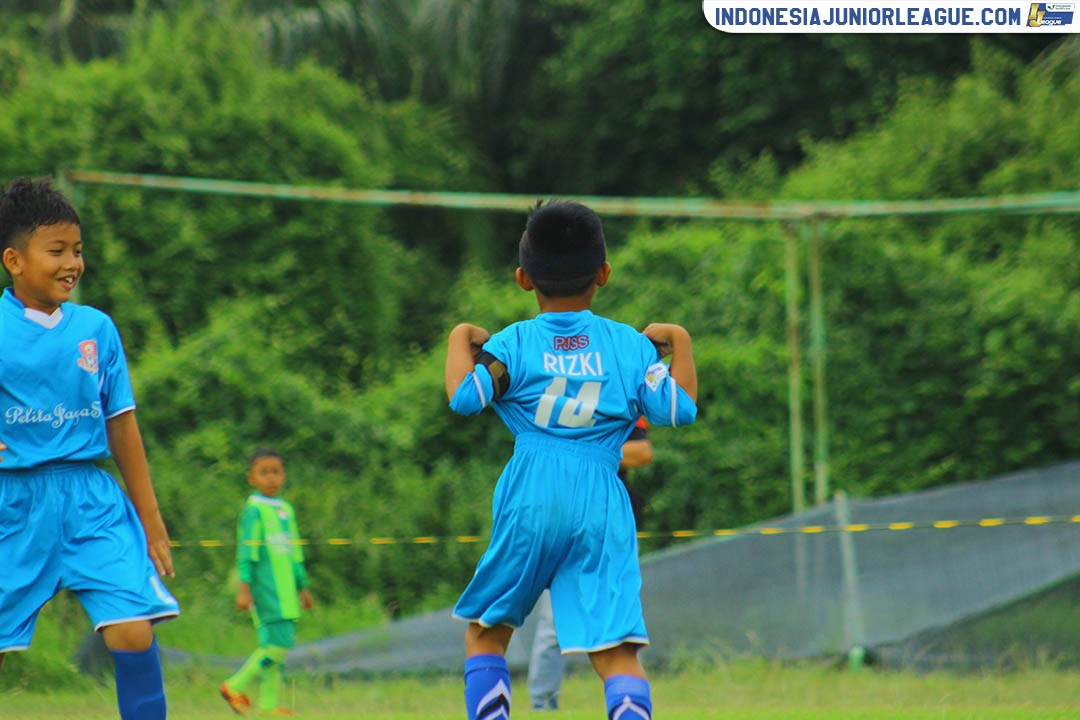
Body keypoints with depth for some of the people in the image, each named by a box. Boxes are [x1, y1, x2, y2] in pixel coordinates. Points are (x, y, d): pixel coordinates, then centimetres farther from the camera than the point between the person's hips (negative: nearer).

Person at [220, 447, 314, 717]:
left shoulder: (286, 510, 15)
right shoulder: (254, 510, -7)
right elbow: (246, 553, -11)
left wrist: (303, 588, 25)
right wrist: (244, 588, -16)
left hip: (285, 593, 8)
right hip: (264, 591, -8)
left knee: (278, 647, 6)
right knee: (276, 645, -14)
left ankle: (267, 703, 10)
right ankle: (235, 687, -4)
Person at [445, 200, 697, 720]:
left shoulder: (511, 344, 4)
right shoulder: (632, 345, 8)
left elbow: (464, 398, -8)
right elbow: (680, 408, 4)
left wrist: (460, 340, 9)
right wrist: (679, 343, 18)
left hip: (531, 504, -1)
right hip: (602, 507, 1)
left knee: (486, 628, 17)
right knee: (616, 646, -6)